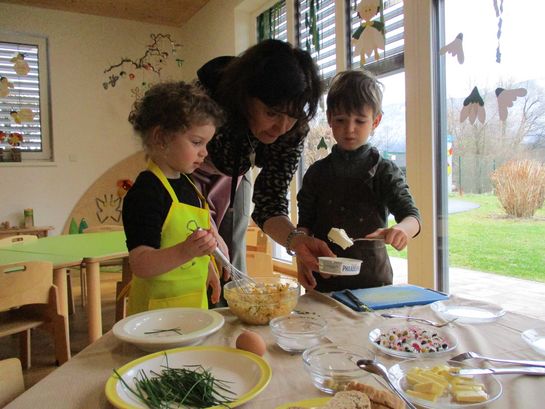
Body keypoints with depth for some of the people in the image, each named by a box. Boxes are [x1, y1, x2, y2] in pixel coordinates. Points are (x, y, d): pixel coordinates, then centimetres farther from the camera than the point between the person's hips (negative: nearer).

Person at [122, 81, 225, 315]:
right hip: (159, 307, -8)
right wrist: (186, 251, -39)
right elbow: (140, 265, -26)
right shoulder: (146, 192, -20)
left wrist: (208, 269, 21)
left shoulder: (187, 185, 8)